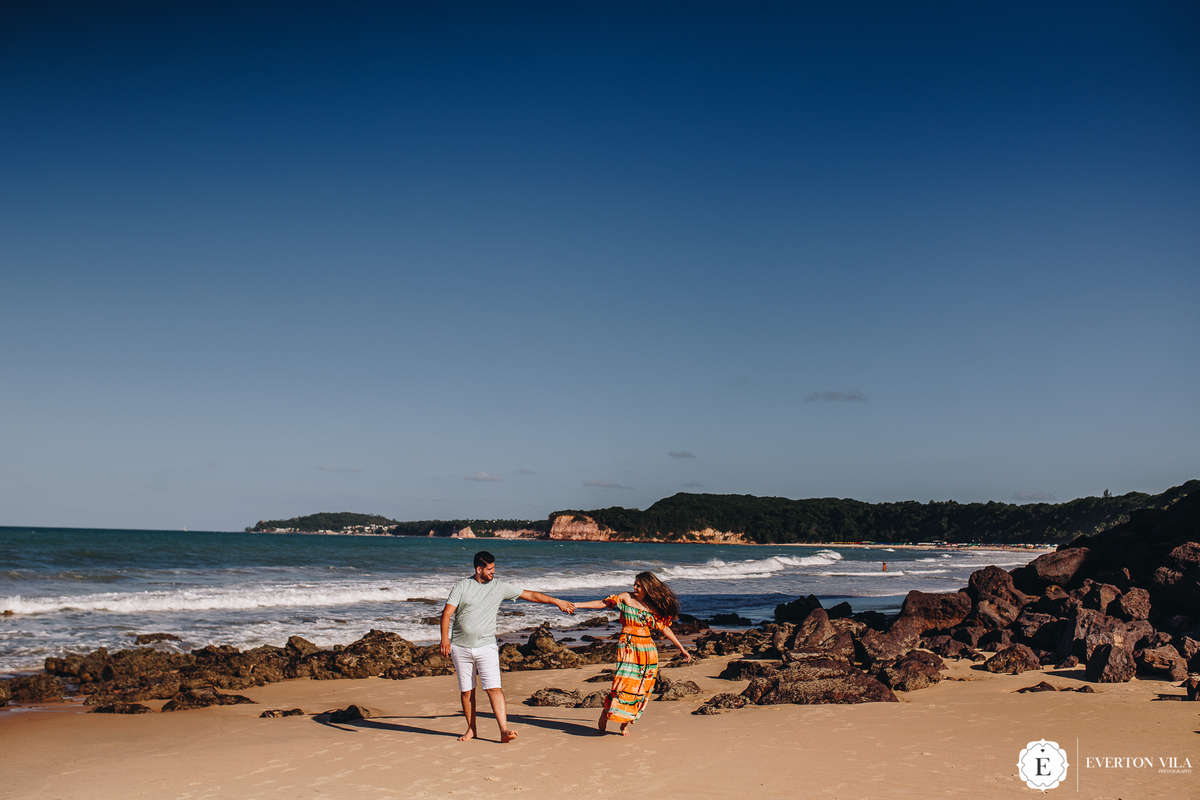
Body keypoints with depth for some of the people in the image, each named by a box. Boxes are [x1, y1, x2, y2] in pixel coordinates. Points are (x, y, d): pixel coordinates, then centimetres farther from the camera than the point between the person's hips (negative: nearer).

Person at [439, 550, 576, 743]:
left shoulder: (500, 587, 5)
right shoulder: (462, 586, 2)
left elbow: (530, 595, 9)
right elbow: (447, 613, -2)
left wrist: (557, 602, 9)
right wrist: (445, 638, -13)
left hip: (486, 646, 0)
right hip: (460, 647, 0)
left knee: (494, 688, -12)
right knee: (467, 690, 6)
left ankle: (504, 730, -16)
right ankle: (472, 729, 22)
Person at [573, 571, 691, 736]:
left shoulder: (653, 607, 7)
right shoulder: (626, 598, 1)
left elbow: (664, 628, 14)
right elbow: (602, 603, -4)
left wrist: (681, 648, 16)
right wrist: (576, 605, -11)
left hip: (647, 650, 3)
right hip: (627, 647, -3)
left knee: (640, 688, 0)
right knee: (624, 683, -14)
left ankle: (625, 723, 12)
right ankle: (605, 713, 6)